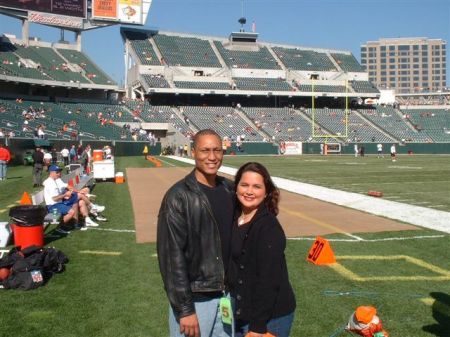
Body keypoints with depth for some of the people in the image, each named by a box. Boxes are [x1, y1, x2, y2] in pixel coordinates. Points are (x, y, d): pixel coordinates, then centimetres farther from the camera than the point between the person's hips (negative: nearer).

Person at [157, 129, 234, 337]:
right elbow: (172, 255, -17)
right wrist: (184, 309, -17)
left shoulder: (230, 189, 4)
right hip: (194, 298, -6)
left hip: (226, 294, 6)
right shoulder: (179, 196, -15)